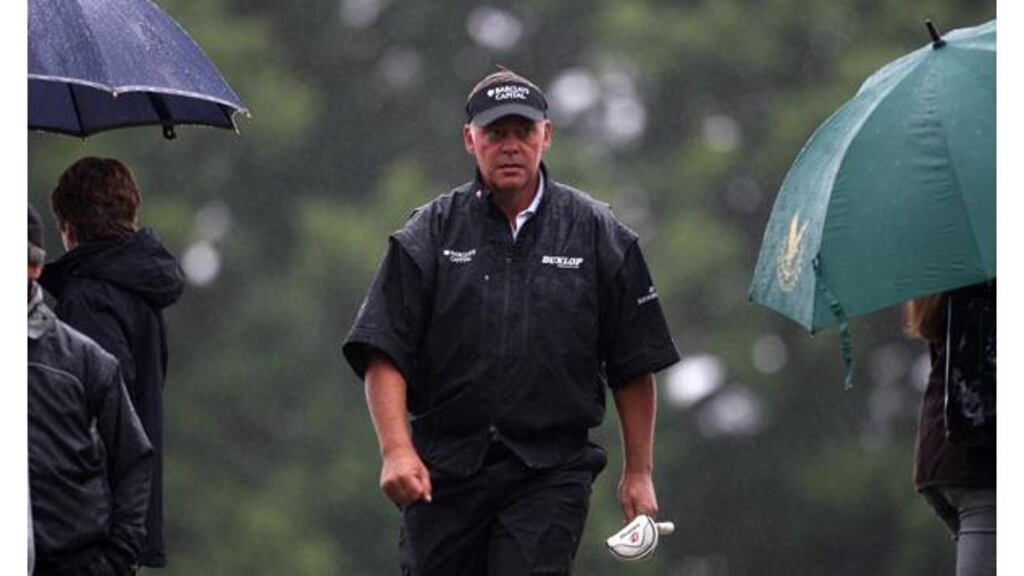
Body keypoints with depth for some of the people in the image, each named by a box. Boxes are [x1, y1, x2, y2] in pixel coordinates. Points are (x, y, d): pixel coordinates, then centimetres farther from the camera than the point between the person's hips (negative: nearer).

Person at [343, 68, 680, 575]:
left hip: (551, 474, -1)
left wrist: (638, 474, 6)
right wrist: (396, 450, -16)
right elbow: (384, 356, -2)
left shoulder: (597, 234, 6)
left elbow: (634, 367, 9)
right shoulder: (429, 235, 5)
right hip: (445, 469, 1)